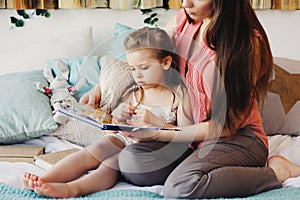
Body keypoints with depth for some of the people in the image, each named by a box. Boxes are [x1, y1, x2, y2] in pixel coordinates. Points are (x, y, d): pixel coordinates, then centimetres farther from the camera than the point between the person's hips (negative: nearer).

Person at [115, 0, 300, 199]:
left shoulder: (248, 43, -18)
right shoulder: (185, 20, 1)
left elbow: (226, 125, -16)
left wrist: (159, 134, -19)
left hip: (237, 137, -6)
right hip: (193, 134, 6)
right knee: (129, 159, -17)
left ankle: (276, 171, -12)